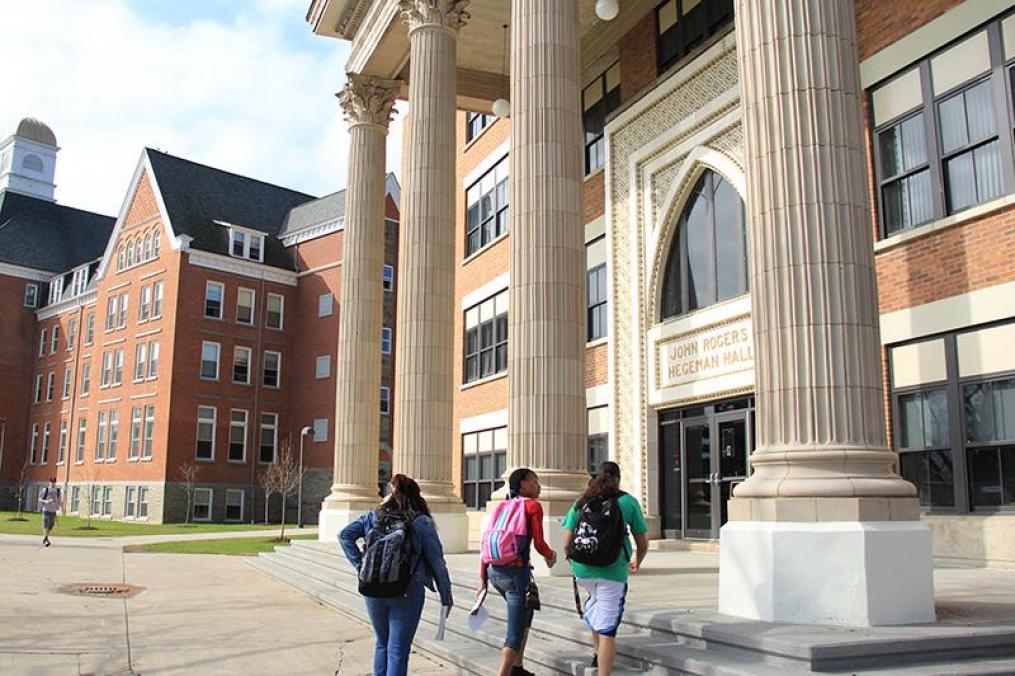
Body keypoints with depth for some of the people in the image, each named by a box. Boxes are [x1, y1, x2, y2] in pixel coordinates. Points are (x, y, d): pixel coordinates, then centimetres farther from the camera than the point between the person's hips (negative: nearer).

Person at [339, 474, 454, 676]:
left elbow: (345, 535, -2)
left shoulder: (373, 517, 5)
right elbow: (437, 562, -6)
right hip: (407, 594, -3)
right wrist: (446, 596, 1)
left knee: (382, 644, 21)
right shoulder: (422, 523, -5)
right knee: (398, 650, 4)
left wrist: (360, 565, 0)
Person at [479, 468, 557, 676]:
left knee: (525, 613, 28)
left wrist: (483, 579, 14)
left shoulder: (502, 507, 15)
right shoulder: (533, 506, -4)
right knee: (515, 633, -3)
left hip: (493, 571, 7)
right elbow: (539, 544, -9)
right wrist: (551, 556, 13)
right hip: (516, 572, -7)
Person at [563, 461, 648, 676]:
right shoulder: (628, 502, 0)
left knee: (595, 601, 32)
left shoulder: (580, 502, 6)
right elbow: (642, 544, 4)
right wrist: (637, 562, 25)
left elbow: (566, 543, 3)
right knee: (607, 630, 0)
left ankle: (597, 653, 38)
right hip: (613, 572, -4)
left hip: (582, 570, 4)